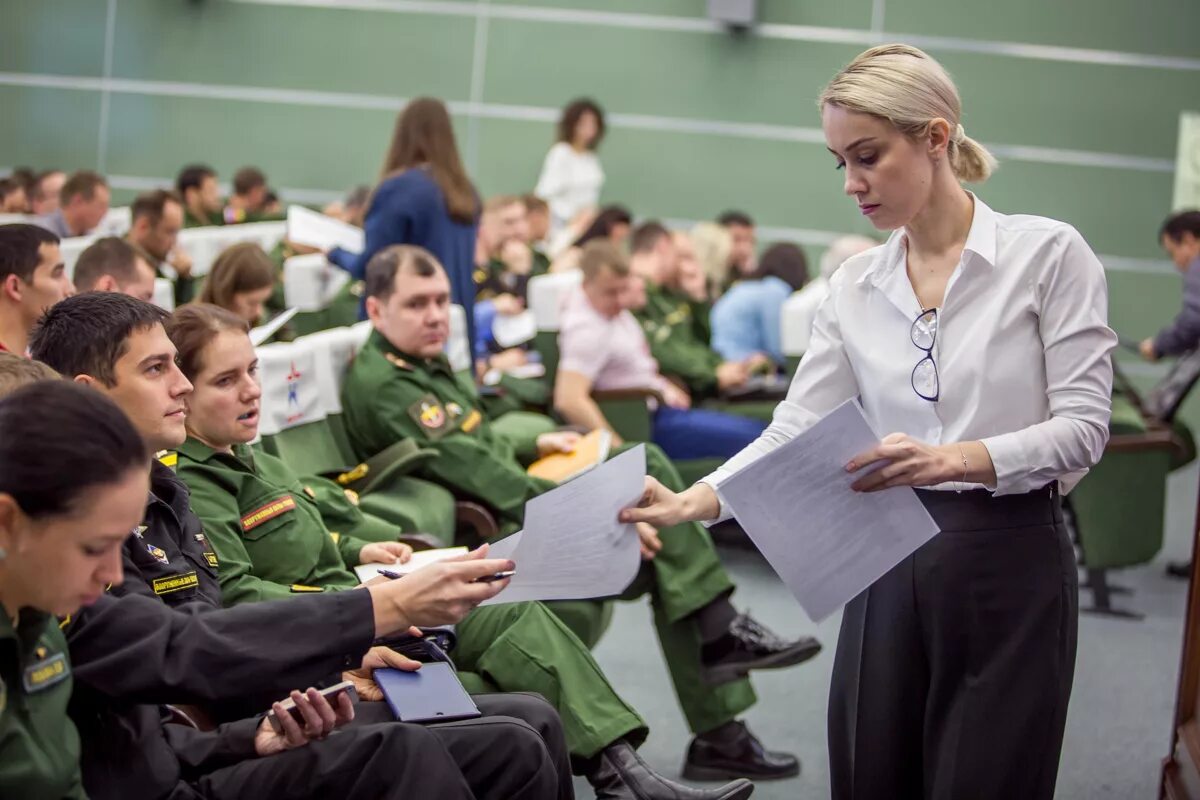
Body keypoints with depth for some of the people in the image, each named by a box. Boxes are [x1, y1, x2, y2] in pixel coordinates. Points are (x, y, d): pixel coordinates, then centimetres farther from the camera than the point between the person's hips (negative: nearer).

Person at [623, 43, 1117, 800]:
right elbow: (794, 431, 2)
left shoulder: (1049, 253, -7)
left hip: (1009, 564, -4)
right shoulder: (855, 286, 6)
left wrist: (958, 459, -28)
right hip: (888, 565, 5)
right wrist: (696, 500, -15)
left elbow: (1083, 426, -11)